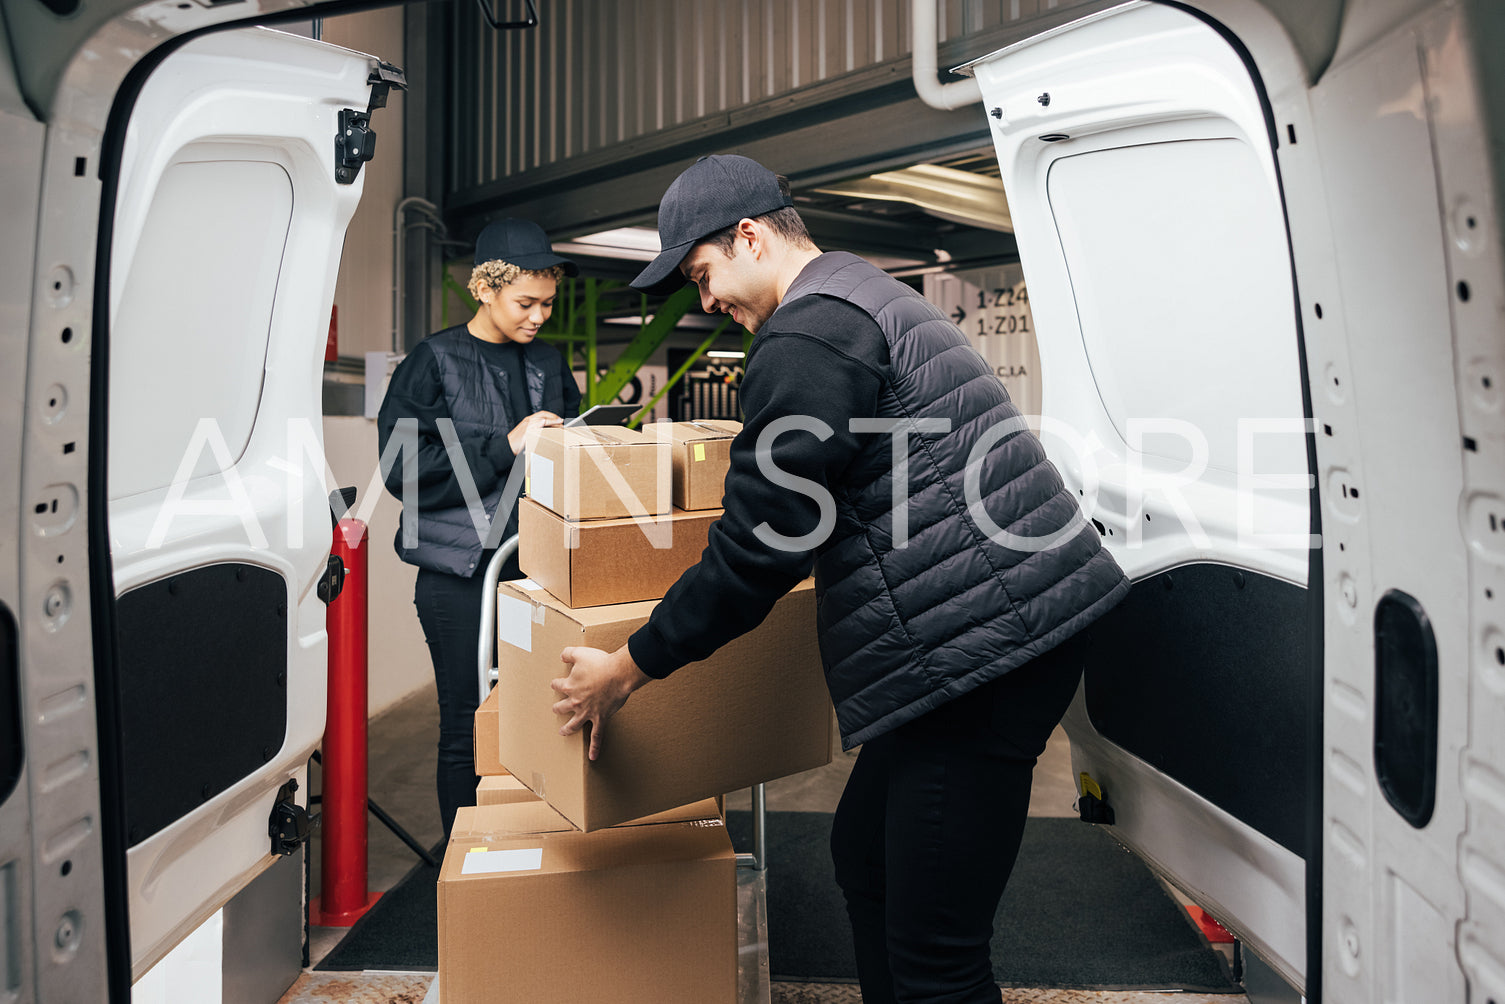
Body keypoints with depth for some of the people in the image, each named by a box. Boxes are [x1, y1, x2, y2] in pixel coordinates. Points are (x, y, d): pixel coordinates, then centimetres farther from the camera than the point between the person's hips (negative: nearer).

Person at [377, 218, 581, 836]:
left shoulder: (549, 363, 13)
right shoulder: (434, 362, -2)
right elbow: (404, 470, -11)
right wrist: (506, 445, -15)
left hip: (539, 569, 4)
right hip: (462, 575, -4)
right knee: (467, 729, 4)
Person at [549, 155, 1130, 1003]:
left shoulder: (807, 338, -13)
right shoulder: (869, 299, 22)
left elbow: (761, 545, -15)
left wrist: (628, 669, -3)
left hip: (984, 656, -11)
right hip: (997, 640, 11)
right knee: (866, 855, 21)